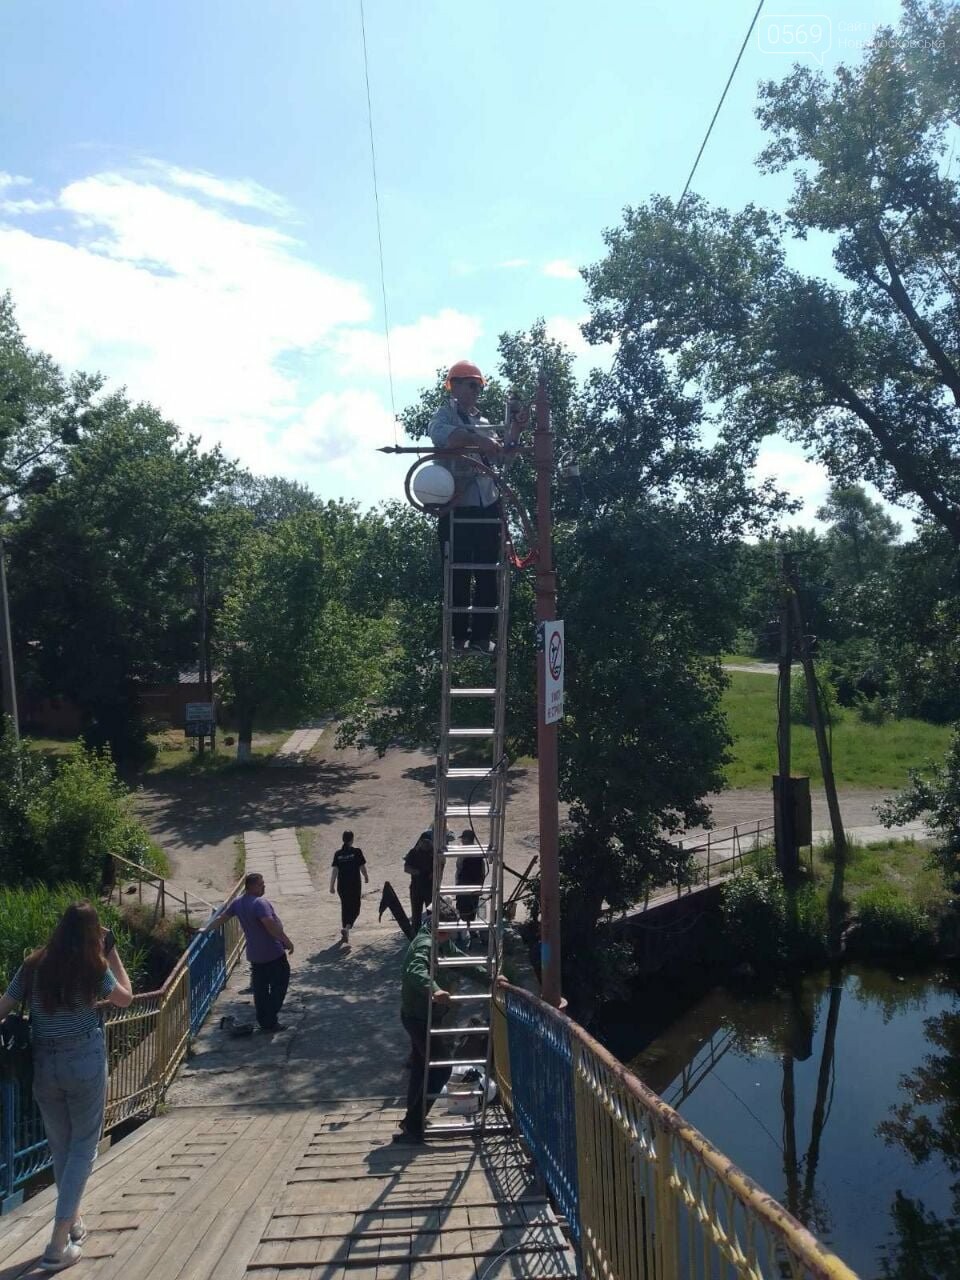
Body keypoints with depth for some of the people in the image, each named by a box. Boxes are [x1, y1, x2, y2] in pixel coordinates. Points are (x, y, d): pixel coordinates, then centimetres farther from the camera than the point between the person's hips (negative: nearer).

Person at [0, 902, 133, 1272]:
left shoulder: (33, 967, -2)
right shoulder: (93, 968, -9)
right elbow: (125, 998, 6)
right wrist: (112, 953, 7)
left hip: (44, 1066, 4)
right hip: (85, 1064, -4)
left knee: (60, 1148, 21)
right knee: (83, 1148, 8)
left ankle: (72, 1221, 35)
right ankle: (58, 1244, 4)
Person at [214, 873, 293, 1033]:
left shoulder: (238, 902, 3)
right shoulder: (260, 903, -22)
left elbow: (221, 917, 15)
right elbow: (271, 926, -31)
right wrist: (287, 941, -23)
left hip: (254, 955, 8)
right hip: (273, 954, -8)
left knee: (260, 989, 15)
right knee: (279, 985, 5)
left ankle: (263, 1023, 21)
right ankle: (270, 1022, 5)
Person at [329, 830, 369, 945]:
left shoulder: (338, 853, -1)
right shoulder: (357, 852, -9)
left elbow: (334, 870, -3)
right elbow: (362, 867, -5)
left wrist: (332, 886, 3)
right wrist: (366, 877, 14)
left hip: (342, 886, 4)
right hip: (354, 885, -3)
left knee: (345, 908, 18)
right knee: (355, 908, 6)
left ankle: (345, 935, 24)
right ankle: (347, 927, -18)